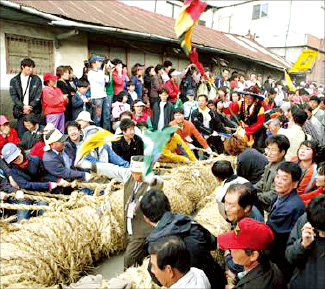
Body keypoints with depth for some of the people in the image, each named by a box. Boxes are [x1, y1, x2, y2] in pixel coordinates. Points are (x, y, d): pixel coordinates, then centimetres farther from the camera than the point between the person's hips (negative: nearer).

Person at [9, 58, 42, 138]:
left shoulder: (37, 80, 7)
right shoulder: (14, 80, 9)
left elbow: (38, 96, 0)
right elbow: (13, 96, 0)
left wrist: (31, 106, -12)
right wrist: (23, 107, -12)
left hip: (34, 111, -1)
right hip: (20, 112, 1)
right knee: (21, 134, 0)